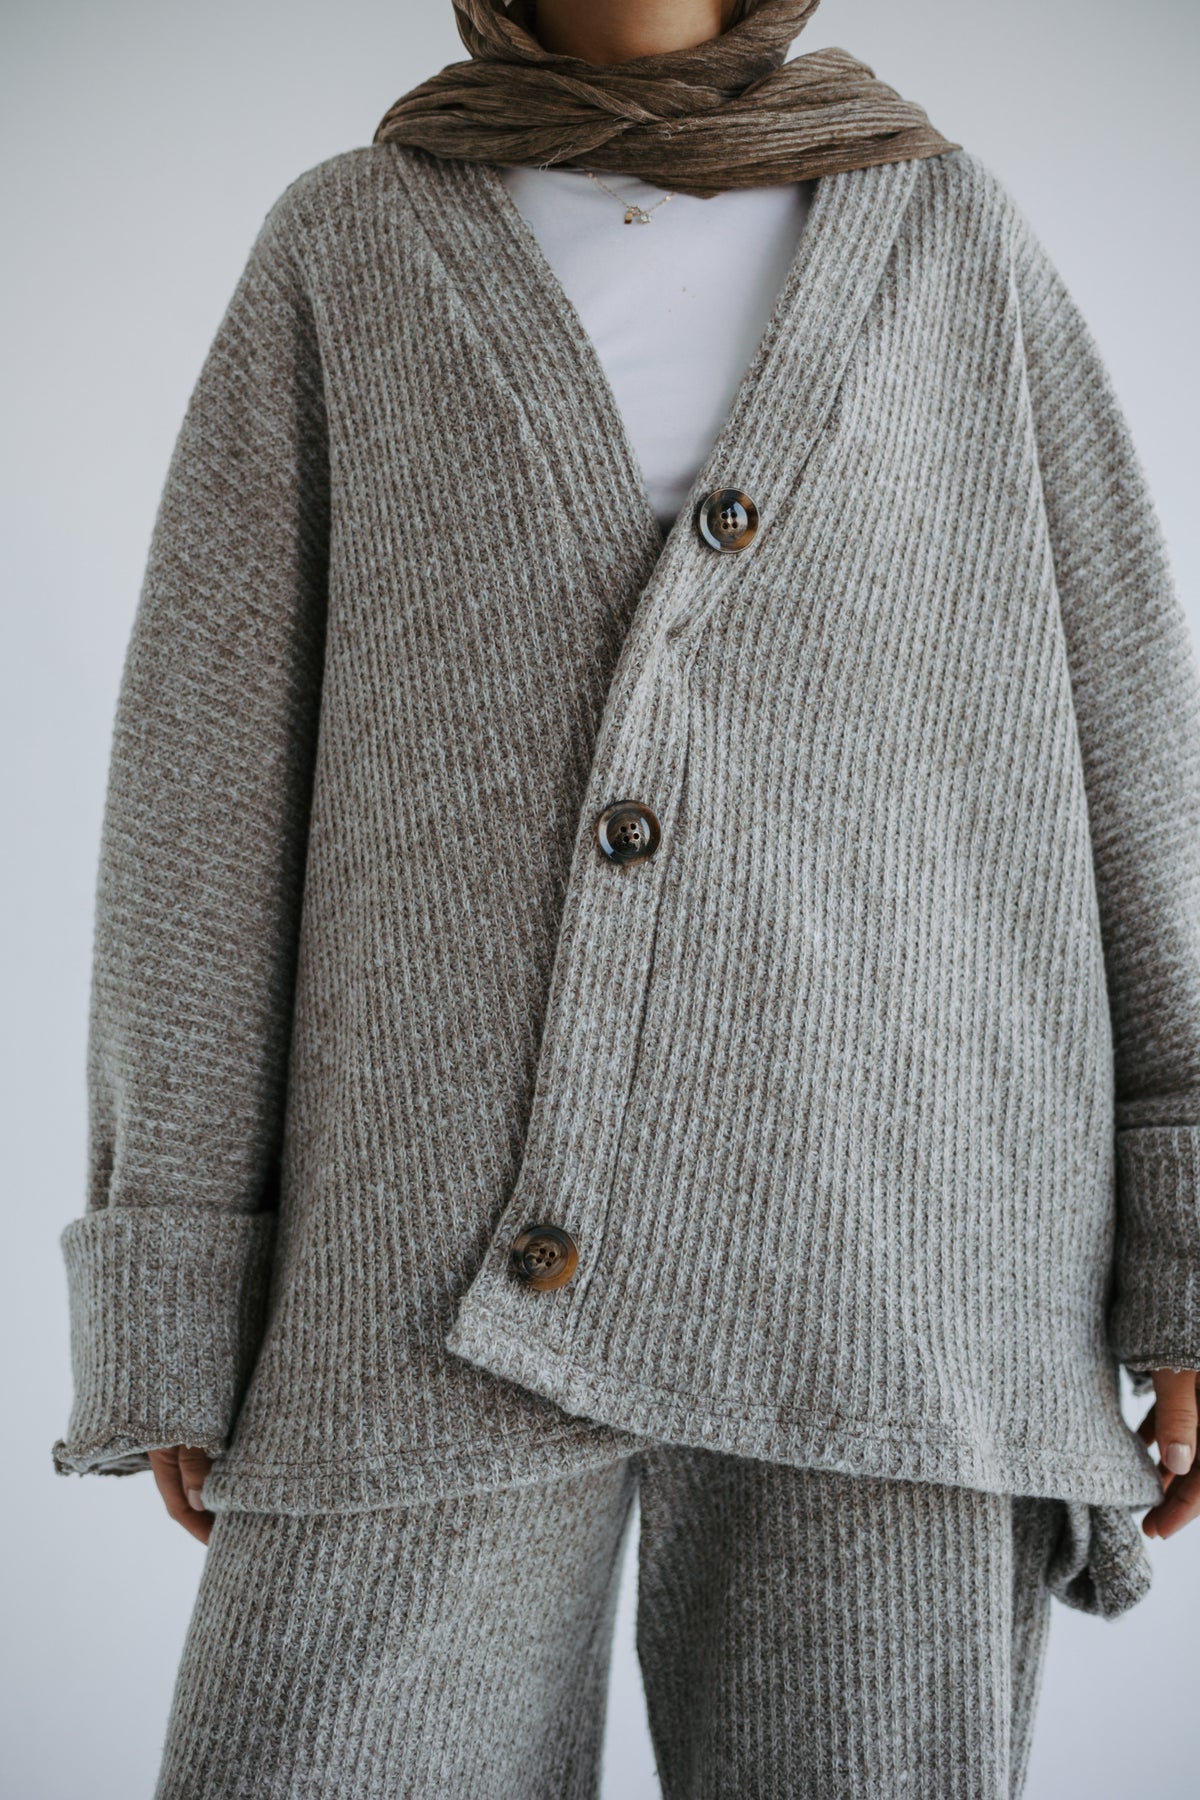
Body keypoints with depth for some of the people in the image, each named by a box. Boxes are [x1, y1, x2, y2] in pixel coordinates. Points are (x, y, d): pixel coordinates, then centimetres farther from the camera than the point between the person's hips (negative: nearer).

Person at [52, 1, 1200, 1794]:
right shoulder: (345, 251, 12)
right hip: (468, 1258, 1)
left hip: (884, 1226, 1)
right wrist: (176, 1296, 1)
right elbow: (216, 774, 5)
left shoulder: (952, 238, 13)